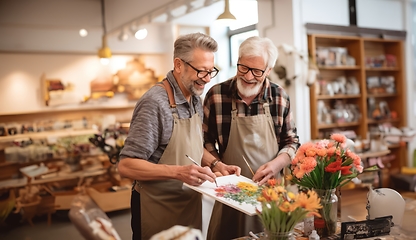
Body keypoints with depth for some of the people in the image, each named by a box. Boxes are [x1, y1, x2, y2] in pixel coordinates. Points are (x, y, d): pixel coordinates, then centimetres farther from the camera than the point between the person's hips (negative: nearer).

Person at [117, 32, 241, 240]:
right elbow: (126, 165, -24)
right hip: (158, 209, -7)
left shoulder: (195, 100, 2)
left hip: (191, 204, 8)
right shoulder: (155, 103, -23)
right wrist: (178, 172, -33)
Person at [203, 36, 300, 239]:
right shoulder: (216, 95, -7)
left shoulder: (280, 97, -2)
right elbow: (206, 139, 2)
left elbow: (291, 141, 6)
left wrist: (277, 164, -12)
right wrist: (218, 167, -11)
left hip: (271, 191, 2)